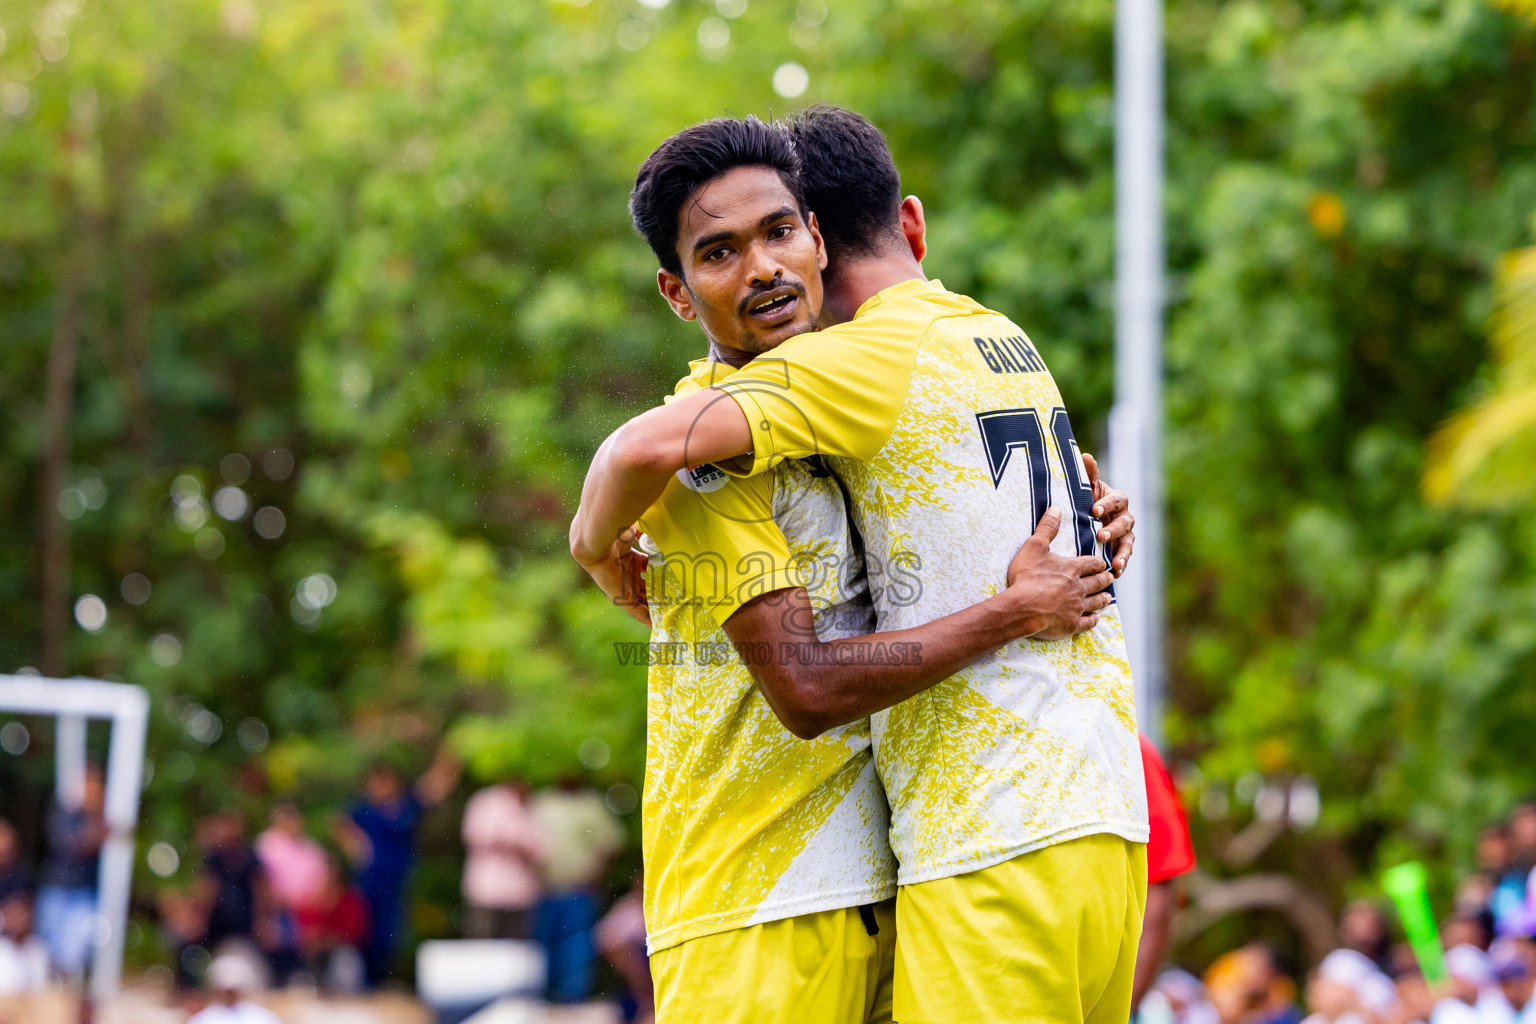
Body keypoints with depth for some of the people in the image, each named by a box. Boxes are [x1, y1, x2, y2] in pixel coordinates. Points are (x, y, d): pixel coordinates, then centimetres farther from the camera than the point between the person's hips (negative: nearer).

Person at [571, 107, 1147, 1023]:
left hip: (991, 840, -8)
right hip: (1109, 817, 8)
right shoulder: (1007, 340, 18)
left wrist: (596, 540, -1)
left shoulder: (876, 355, -7)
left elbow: (653, 447, -20)